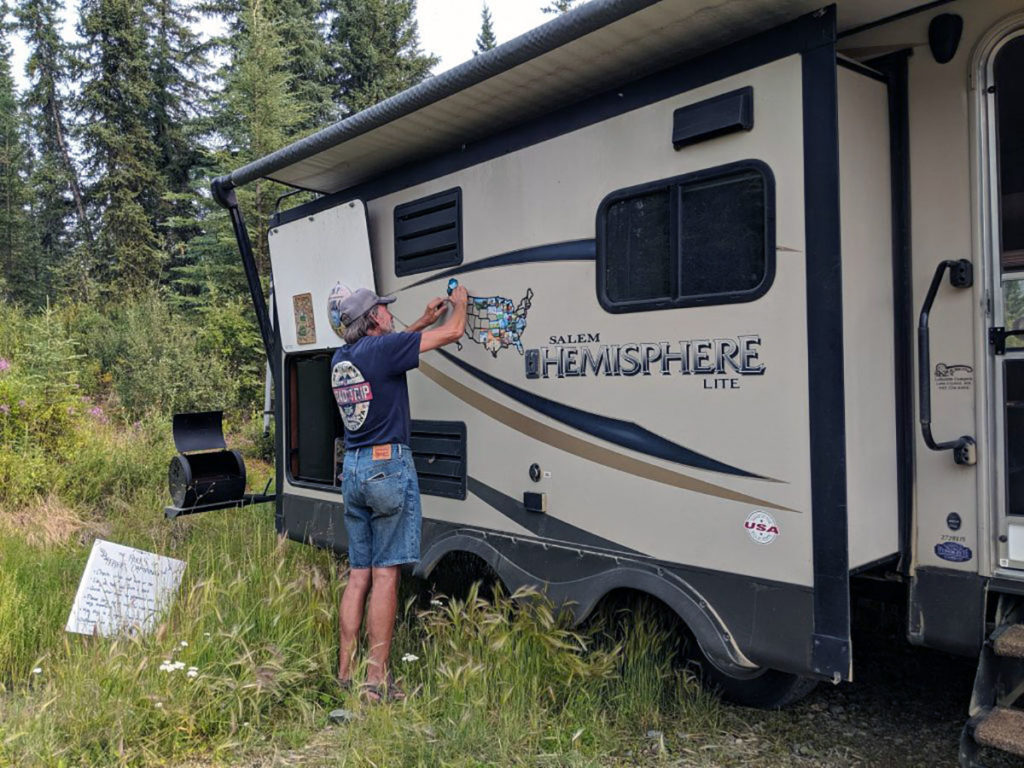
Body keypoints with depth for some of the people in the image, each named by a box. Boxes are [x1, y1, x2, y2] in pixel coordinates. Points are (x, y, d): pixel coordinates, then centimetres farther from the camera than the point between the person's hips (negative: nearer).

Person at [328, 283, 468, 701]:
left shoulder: (341, 358, 12)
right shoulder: (382, 348, -11)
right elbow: (453, 332, -5)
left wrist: (423, 321, 36)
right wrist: (459, 301, 15)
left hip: (352, 470, 8)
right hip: (388, 467, -8)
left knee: (358, 575, 12)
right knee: (385, 575, -3)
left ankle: (344, 672, 16)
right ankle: (376, 679, 1)